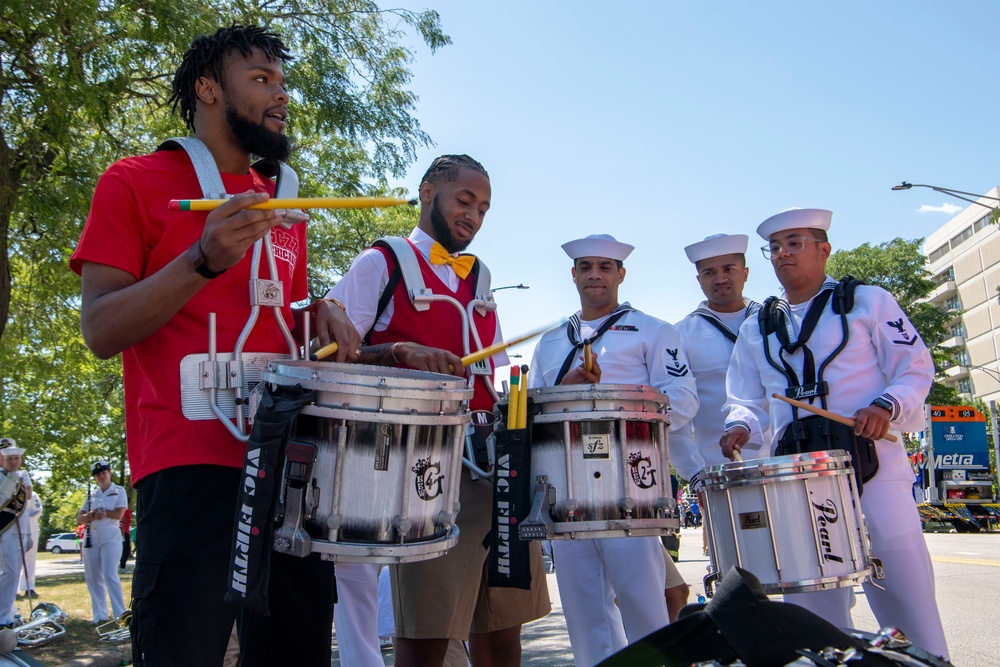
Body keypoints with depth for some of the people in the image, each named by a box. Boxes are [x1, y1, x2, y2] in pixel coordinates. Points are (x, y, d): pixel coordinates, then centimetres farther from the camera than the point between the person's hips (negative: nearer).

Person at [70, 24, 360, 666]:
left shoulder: (285, 209, 20)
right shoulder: (138, 182, 2)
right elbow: (100, 330, -5)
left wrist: (319, 315, 6)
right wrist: (204, 261, -20)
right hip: (193, 463, -6)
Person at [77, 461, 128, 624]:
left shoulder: (118, 491, 3)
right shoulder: (92, 494, 16)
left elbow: (118, 514, -10)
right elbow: (79, 517, 9)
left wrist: (99, 512, -7)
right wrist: (91, 515, -12)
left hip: (110, 536, -6)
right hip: (91, 537, 6)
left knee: (110, 575, -14)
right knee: (92, 577, 5)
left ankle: (120, 615, -15)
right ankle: (100, 615, 12)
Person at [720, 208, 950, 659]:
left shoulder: (869, 302, 8)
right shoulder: (756, 329, 17)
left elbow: (916, 368, 3)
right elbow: (746, 399, 16)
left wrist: (885, 406, -17)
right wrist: (739, 425, -6)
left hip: (871, 466, -3)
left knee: (904, 588, -4)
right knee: (811, 606, 7)